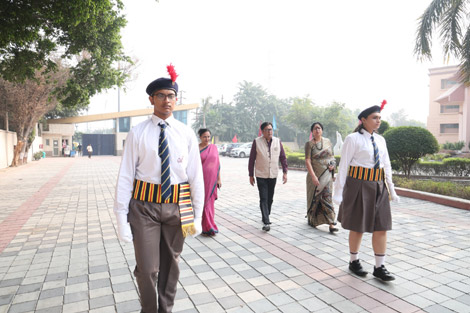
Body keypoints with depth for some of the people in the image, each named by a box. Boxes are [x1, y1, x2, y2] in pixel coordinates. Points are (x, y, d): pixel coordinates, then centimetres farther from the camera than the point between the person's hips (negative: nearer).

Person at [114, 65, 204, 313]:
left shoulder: (186, 134, 2)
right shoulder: (137, 133, -3)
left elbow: (196, 176, 2)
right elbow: (125, 176, -5)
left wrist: (197, 215, 3)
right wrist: (121, 218, -8)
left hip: (177, 206, 2)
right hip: (144, 205, -1)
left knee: (171, 264, 17)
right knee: (147, 268, 6)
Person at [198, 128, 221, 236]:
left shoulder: (214, 147, 7)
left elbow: (217, 164, 9)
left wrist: (219, 179, 6)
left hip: (212, 180, 3)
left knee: (210, 202, 10)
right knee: (203, 203, 0)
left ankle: (207, 225, 24)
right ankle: (208, 227, 8)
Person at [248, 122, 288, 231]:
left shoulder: (277, 141, 3)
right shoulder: (257, 142, -5)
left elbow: (283, 157, 7)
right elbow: (252, 159, -2)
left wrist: (285, 172, 0)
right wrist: (251, 175, -2)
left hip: (273, 175, 4)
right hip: (261, 175, -3)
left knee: (270, 199, 14)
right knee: (263, 199, -8)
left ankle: (266, 217, 32)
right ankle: (266, 222, -8)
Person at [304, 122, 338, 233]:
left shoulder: (327, 141, 7)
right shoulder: (309, 144, -5)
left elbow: (332, 155, 20)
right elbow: (307, 161, -12)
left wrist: (333, 164, -1)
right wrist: (313, 176, -20)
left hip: (327, 173, 2)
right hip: (315, 174, -2)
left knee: (327, 197, -3)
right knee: (314, 197, 9)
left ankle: (331, 224, -4)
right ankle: (312, 219, 31)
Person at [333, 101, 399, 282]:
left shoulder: (380, 140, 10)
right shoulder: (353, 139, -9)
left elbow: (387, 166, 15)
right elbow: (343, 165, -10)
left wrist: (391, 189, 13)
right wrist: (338, 191, -12)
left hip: (379, 187, 6)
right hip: (359, 186, -6)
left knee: (382, 227, 7)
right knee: (358, 227, 7)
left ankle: (379, 267, 20)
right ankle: (354, 262, 28)